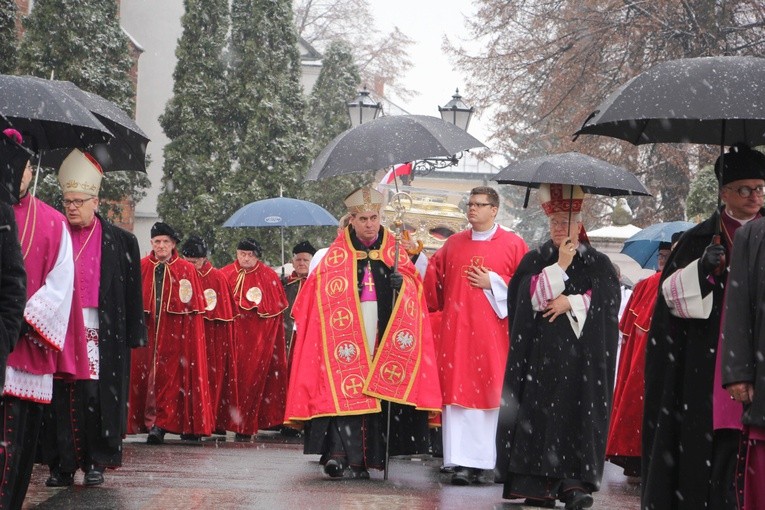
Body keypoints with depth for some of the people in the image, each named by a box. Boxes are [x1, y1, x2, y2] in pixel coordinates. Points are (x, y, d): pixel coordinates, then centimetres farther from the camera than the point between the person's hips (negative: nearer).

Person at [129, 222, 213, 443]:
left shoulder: (187, 270, 5)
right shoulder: (141, 268, 8)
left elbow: (195, 308, 4)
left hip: (175, 335, -2)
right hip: (145, 332, 2)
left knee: (168, 376, -6)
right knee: (143, 374, 0)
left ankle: (159, 424, -5)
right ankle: (156, 424, 8)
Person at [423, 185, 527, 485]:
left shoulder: (513, 245, 3)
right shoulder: (453, 244, 14)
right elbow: (434, 275, 24)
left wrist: (493, 283, -9)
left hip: (492, 330, -3)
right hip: (457, 329, 3)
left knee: (492, 391, -3)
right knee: (459, 391, -3)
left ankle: (487, 458, 6)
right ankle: (462, 462, -3)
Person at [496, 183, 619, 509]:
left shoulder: (598, 263, 12)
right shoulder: (534, 260, 13)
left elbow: (607, 298, -1)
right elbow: (531, 296, -3)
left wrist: (571, 303, -10)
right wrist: (561, 266, -8)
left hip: (581, 354, 0)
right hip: (541, 351, 0)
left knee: (578, 413, -9)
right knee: (538, 412, -6)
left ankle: (575, 482, -14)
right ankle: (538, 483, -6)